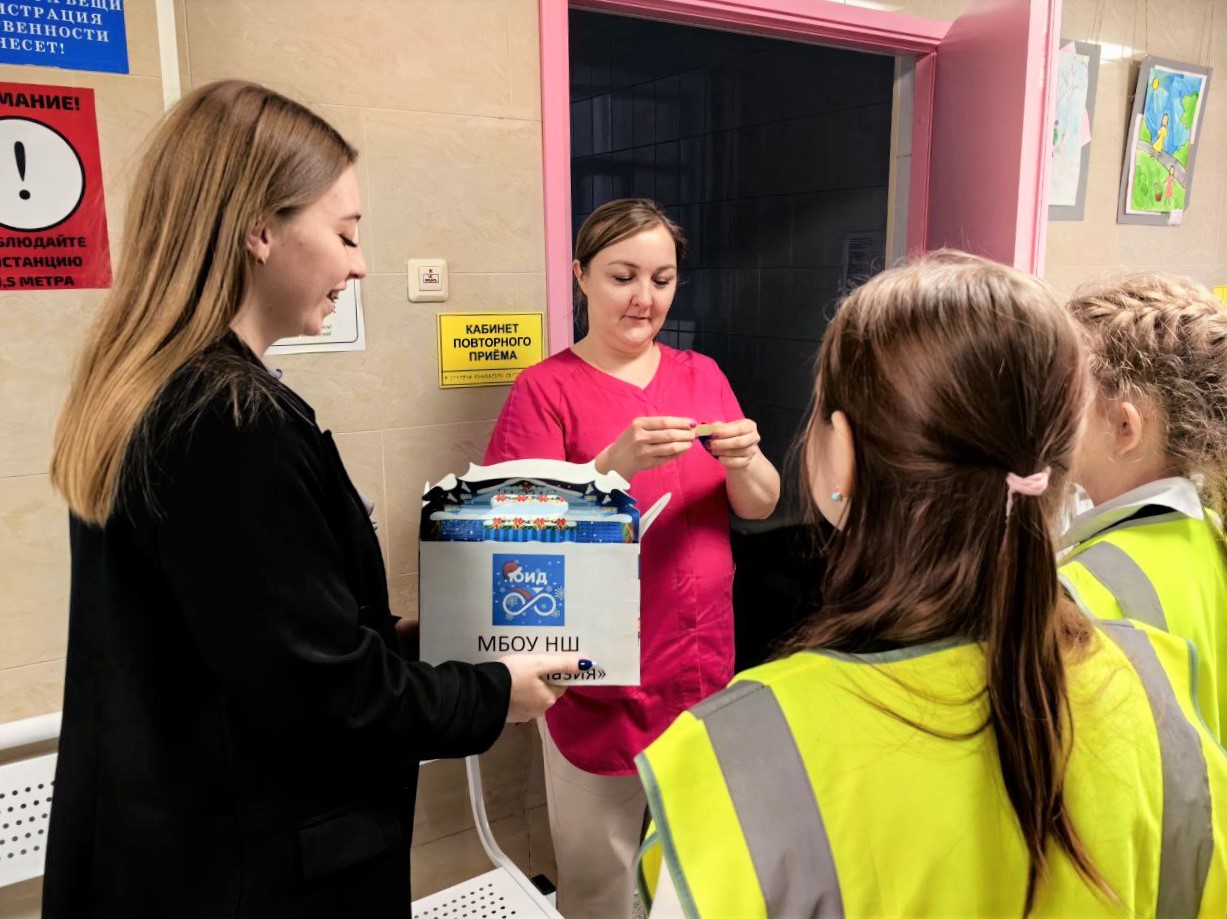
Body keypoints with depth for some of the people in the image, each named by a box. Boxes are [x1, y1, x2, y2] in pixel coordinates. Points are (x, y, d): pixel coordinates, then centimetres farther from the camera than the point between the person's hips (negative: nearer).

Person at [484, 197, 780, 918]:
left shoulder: (702, 375, 6)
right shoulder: (547, 388, -7)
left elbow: (761, 505, 4)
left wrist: (743, 459, -18)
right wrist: (617, 461, -29)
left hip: (703, 661, 4)